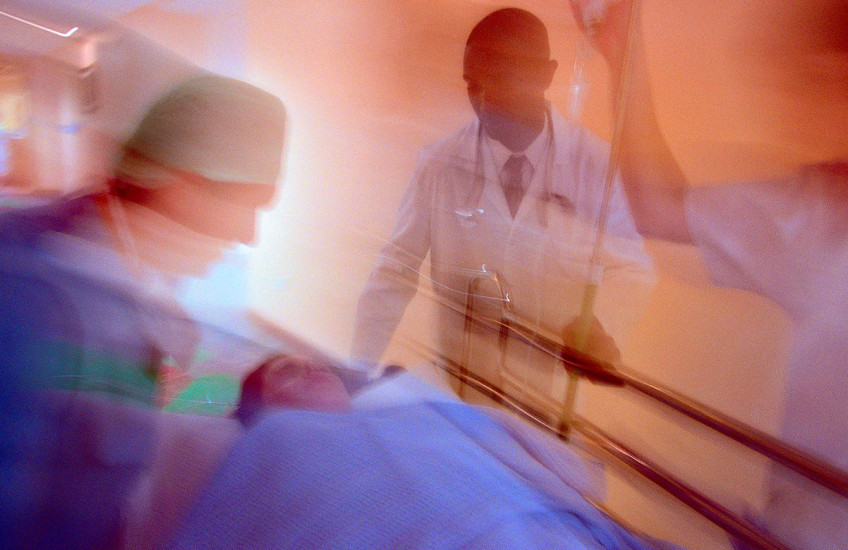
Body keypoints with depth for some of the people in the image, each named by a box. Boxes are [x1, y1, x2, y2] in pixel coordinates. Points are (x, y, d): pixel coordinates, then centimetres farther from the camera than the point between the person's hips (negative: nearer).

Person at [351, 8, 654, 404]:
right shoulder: (439, 164, -6)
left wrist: (600, 323, -21)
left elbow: (629, 268, -1)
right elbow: (396, 271, -5)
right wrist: (360, 373, -13)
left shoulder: (595, 164, -6)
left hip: (559, 387, 0)